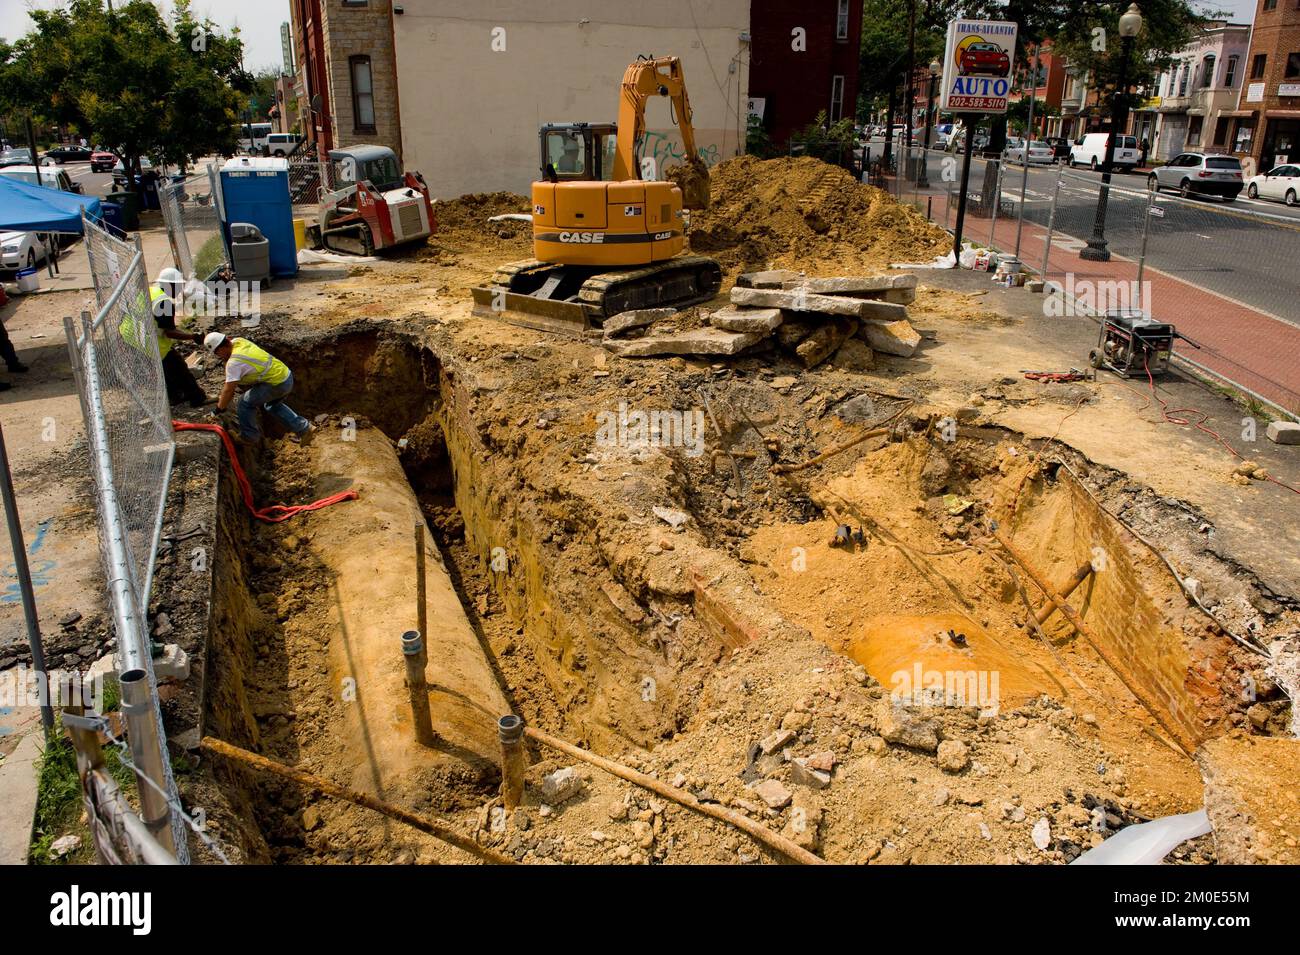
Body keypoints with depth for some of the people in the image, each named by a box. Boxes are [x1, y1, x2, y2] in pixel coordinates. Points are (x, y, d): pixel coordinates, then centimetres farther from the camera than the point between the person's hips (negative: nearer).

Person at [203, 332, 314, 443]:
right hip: (287, 376, 9)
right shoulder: (238, 341, 4)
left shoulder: (234, 362, -20)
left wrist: (220, 408, -2)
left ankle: (249, 436, 14)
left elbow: (228, 390, -15)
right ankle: (304, 428, 30)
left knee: (245, 402, -1)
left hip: (278, 383, -9)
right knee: (272, 404, 31)